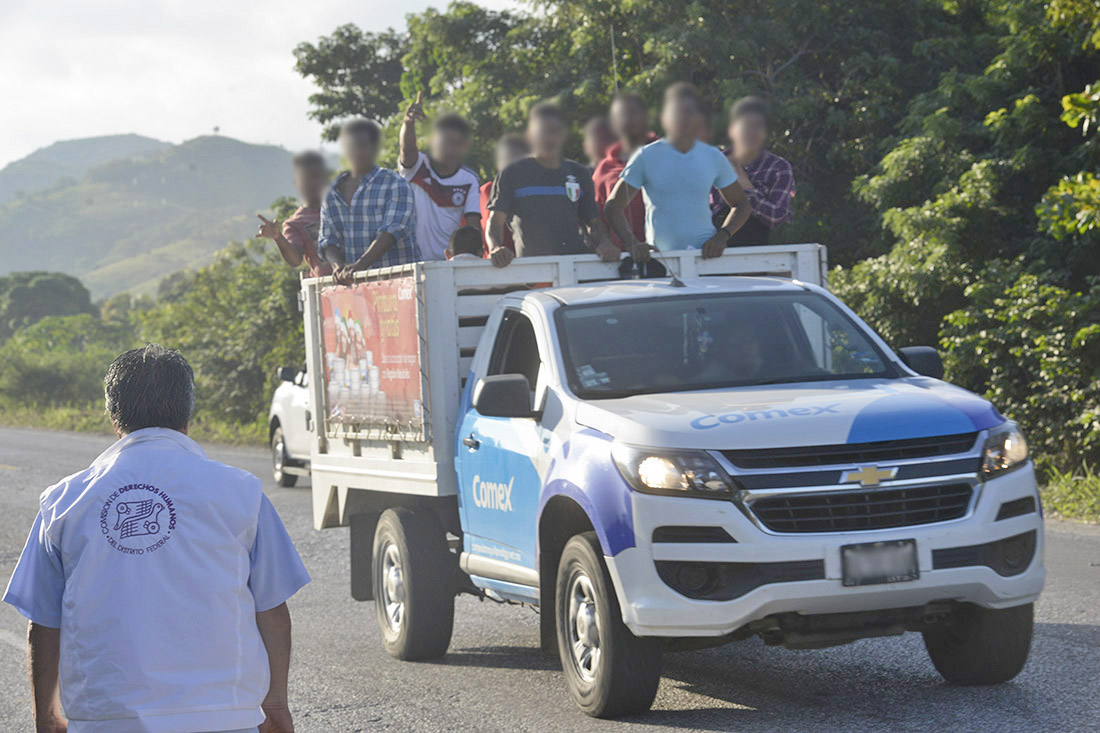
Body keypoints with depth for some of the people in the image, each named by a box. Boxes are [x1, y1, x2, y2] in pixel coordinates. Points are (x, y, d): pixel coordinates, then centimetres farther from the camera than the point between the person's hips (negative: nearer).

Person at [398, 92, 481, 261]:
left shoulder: (469, 181, 5)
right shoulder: (416, 167, 0)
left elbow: (474, 225, 0)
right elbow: (407, 148, -22)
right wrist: (408, 121, -43)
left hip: (450, 260, 2)